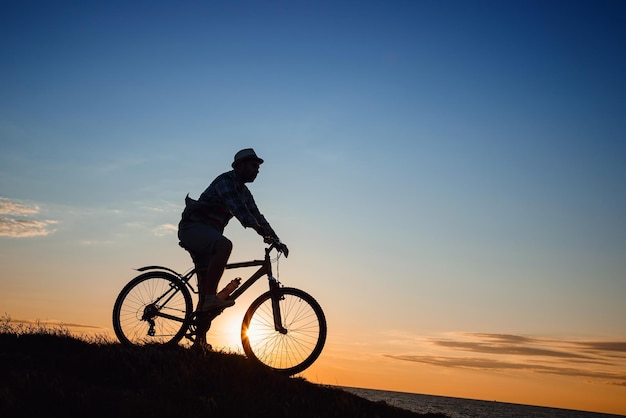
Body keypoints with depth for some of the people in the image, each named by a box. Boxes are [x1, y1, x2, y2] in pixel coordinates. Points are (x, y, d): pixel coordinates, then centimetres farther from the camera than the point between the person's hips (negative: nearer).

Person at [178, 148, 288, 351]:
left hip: (207, 232, 9)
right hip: (194, 226, -9)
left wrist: (277, 241, 4)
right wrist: (261, 230, -39)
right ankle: (211, 297, -38)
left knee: (206, 289, 2)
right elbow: (237, 208, -27)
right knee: (224, 244, -39)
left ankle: (200, 341, 3)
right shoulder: (225, 180, -11)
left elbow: (256, 215, 15)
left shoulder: (244, 192, 18)